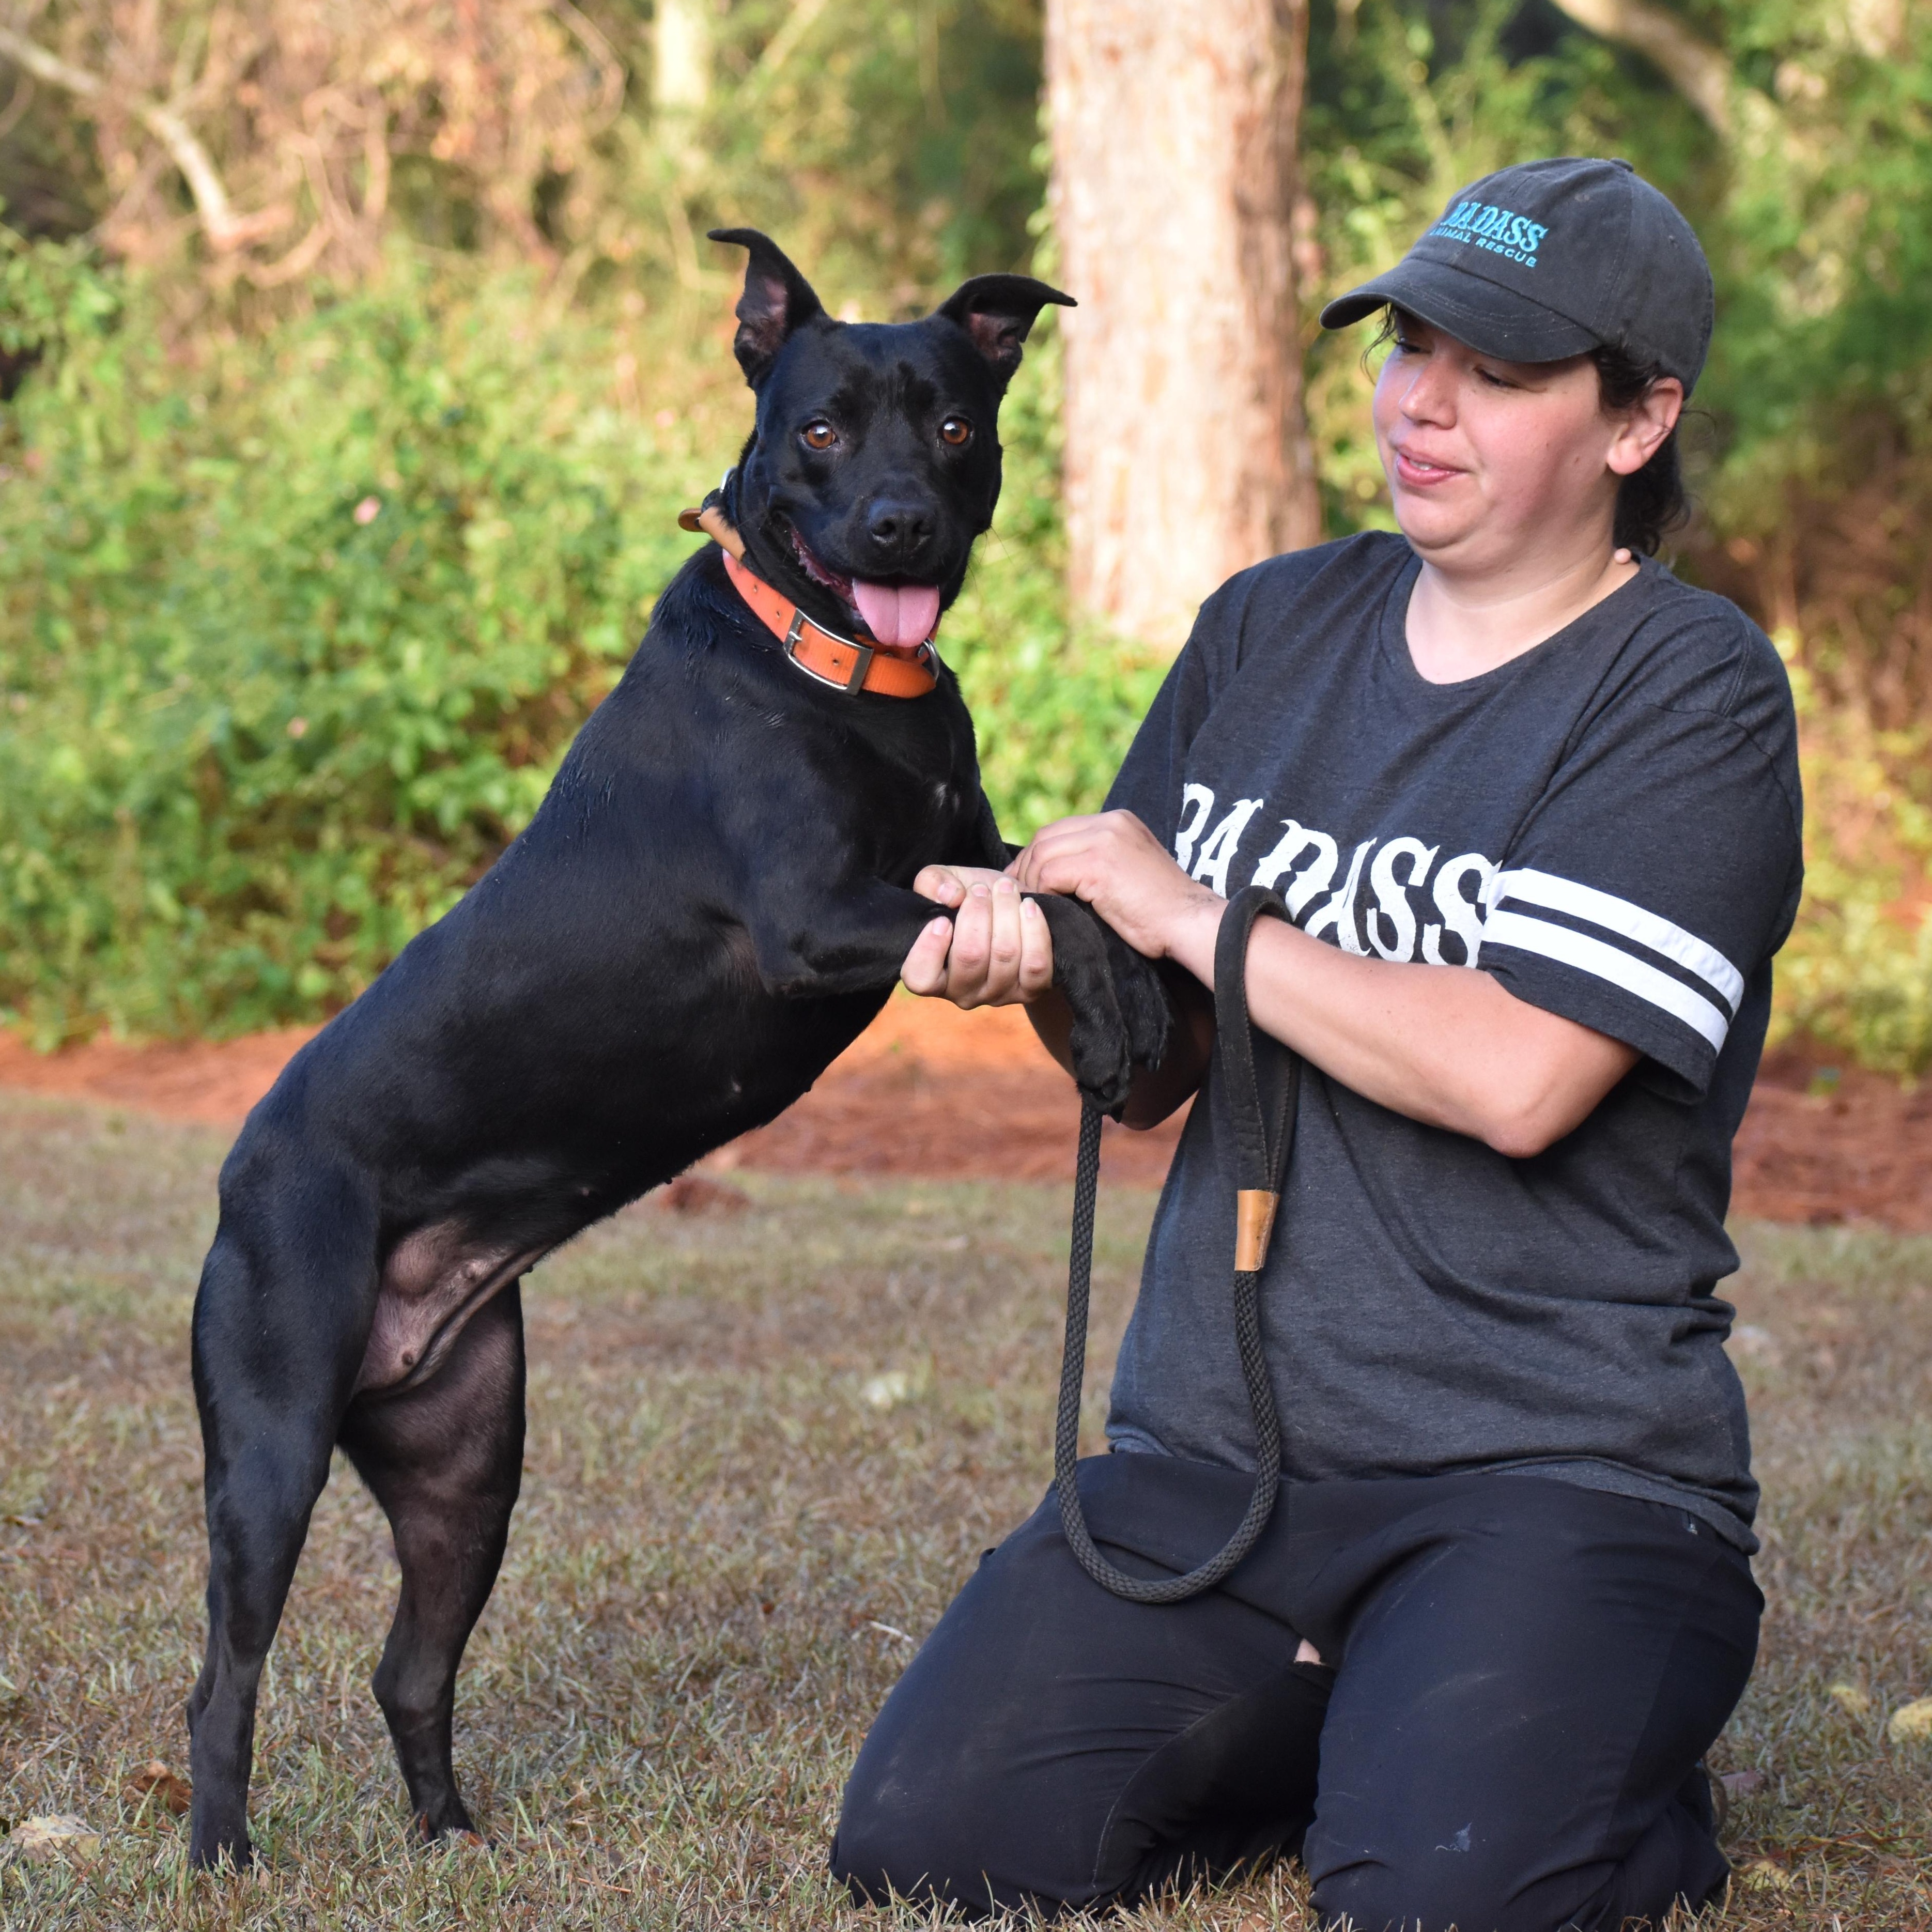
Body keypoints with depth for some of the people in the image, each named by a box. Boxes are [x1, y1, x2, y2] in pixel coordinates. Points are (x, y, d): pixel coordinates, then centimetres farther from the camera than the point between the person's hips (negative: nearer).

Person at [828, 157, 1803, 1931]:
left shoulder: (1696, 694, -7)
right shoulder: (1272, 627, 11)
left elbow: (1519, 1080, -21)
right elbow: (1156, 1071, 13)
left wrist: (1188, 918, -13)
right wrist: (1046, 969, -10)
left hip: (1558, 1465, -5)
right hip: (1214, 1443, 5)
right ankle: (1326, 1729, 17)